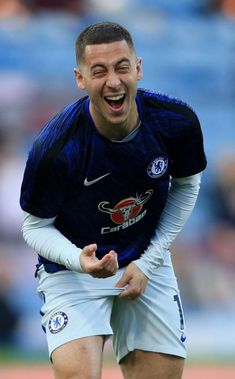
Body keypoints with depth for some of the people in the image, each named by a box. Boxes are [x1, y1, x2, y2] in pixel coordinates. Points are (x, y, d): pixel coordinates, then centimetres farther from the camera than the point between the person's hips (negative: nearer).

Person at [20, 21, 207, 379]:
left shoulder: (177, 122, -16)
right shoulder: (55, 148, -26)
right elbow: (35, 226, -12)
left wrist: (149, 262, -3)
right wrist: (79, 260, -32)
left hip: (148, 262, 4)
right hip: (73, 267, -4)